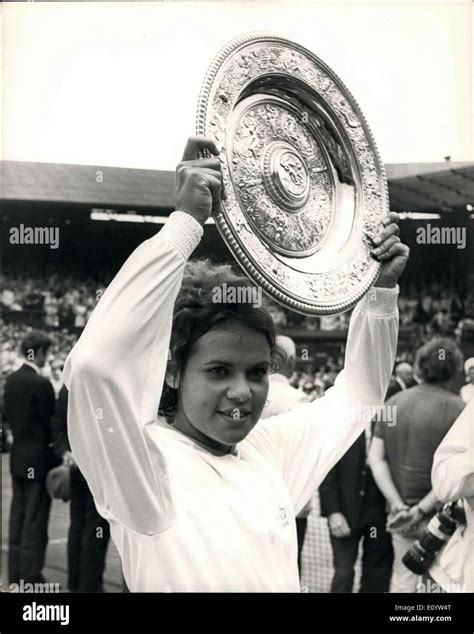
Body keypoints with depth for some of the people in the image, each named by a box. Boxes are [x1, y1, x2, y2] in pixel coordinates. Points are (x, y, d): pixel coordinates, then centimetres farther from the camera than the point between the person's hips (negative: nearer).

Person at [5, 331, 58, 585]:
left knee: (18, 516, 14)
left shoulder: (11, 380, 5)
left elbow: (8, 415, 11)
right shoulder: (41, 383, -18)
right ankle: (31, 576, 2)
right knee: (35, 520, -2)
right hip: (39, 459, -8)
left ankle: (16, 572, 21)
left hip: (17, 457, 8)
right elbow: (50, 422, -15)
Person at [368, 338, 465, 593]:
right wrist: (422, 510, -14)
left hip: (402, 515, 5)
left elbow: (375, 458, 1)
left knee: (403, 578, 14)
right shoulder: (457, 408, -10)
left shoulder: (393, 403, 5)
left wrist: (398, 505, -4)